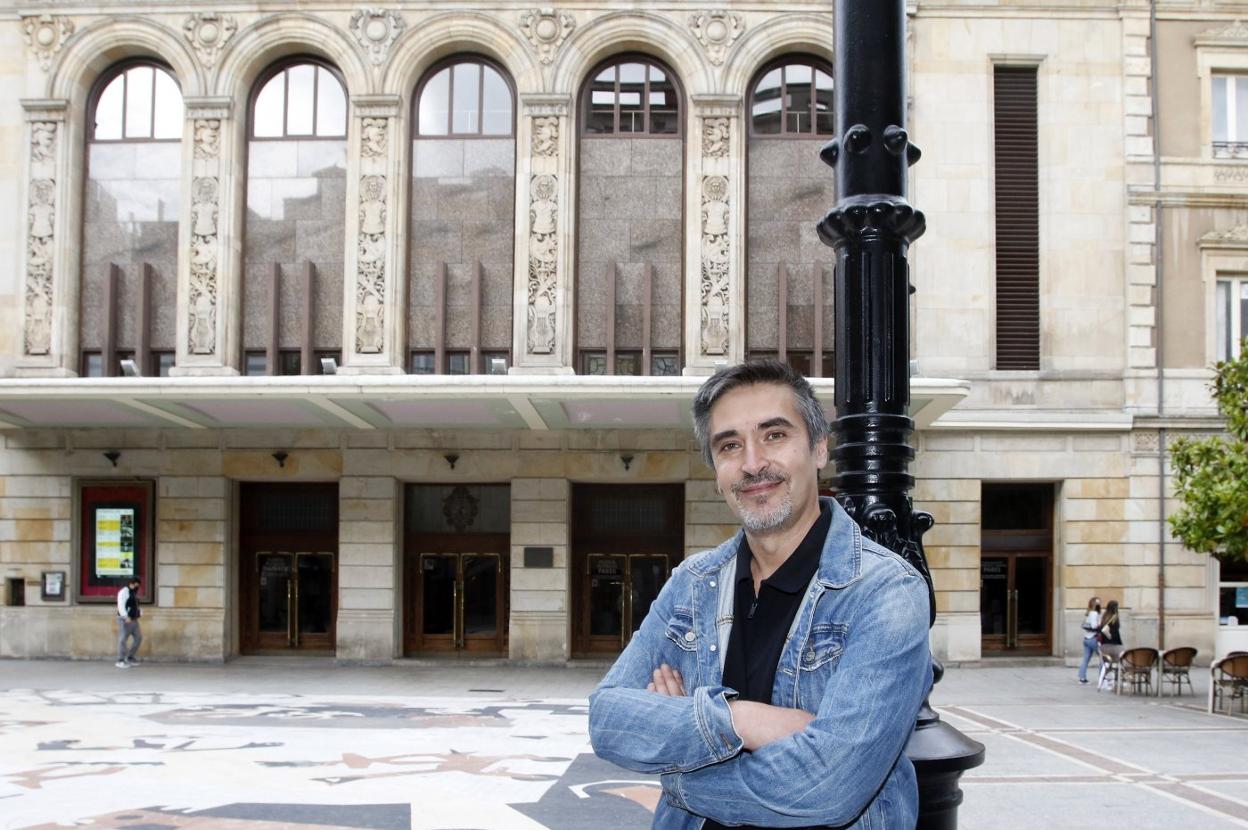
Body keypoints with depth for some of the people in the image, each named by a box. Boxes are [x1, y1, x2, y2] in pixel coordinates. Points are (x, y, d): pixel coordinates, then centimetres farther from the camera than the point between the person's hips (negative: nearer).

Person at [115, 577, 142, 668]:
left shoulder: (134, 594, 19)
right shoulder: (124, 592, -9)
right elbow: (121, 605, -20)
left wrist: (140, 613, 8)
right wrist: (126, 617, -30)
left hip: (134, 619, 9)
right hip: (125, 619, -9)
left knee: (138, 638, 8)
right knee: (123, 639, -7)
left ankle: (130, 658, 17)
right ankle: (120, 661, -5)